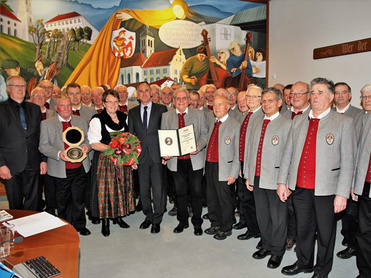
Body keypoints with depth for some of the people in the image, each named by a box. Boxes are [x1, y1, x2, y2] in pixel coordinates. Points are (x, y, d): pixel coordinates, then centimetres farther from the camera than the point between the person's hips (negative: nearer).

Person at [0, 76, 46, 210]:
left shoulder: (35, 108, 11)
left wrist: (43, 159, 5)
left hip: (33, 164, 3)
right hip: (11, 165, -2)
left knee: (34, 203, 6)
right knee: (15, 205, 9)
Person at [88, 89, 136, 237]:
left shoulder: (124, 118, 9)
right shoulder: (97, 120, -6)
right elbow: (94, 144, -11)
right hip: (105, 161, -4)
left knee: (122, 188, 10)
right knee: (106, 189, 1)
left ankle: (119, 216, 27)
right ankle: (105, 221, 16)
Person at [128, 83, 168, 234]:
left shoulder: (161, 109, 3)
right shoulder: (132, 112, 12)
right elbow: (130, 134, 12)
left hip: (157, 155, -3)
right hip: (141, 157, 3)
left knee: (158, 189, -1)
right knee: (143, 189, 11)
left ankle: (156, 220, 16)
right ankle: (148, 216, 30)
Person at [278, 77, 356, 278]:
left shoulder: (344, 122, -3)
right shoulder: (298, 121, 10)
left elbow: (347, 162, -7)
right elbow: (288, 153, 10)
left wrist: (342, 193, -12)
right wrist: (282, 181, 6)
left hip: (326, 190, -4)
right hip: (299, 188, 4)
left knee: (325, 233, 12)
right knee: (303, 229, 18)